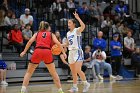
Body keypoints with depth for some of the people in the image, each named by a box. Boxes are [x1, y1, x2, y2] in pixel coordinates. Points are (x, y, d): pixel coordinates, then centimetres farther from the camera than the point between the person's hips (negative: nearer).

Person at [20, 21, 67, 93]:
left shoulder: (37, 33, 23)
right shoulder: (51, 34, 21)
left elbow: (30, 41, 6)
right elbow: (58, 43, 6)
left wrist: (24, 51, 5)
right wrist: (63, 52, 7)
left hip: (37, 51, 0)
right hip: (47, 52, 0)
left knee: (29, 72, 11)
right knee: (54, 73, 16)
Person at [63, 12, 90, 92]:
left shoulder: (77, 30, -7)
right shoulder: (68, 33, 14)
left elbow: (83, 26, -29)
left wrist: (78, 18, -25)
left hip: (77, 52, -8)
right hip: (71, 52, 8)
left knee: (78, 70, -17)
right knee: (73, 71, 9)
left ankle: (86, 83, 0)